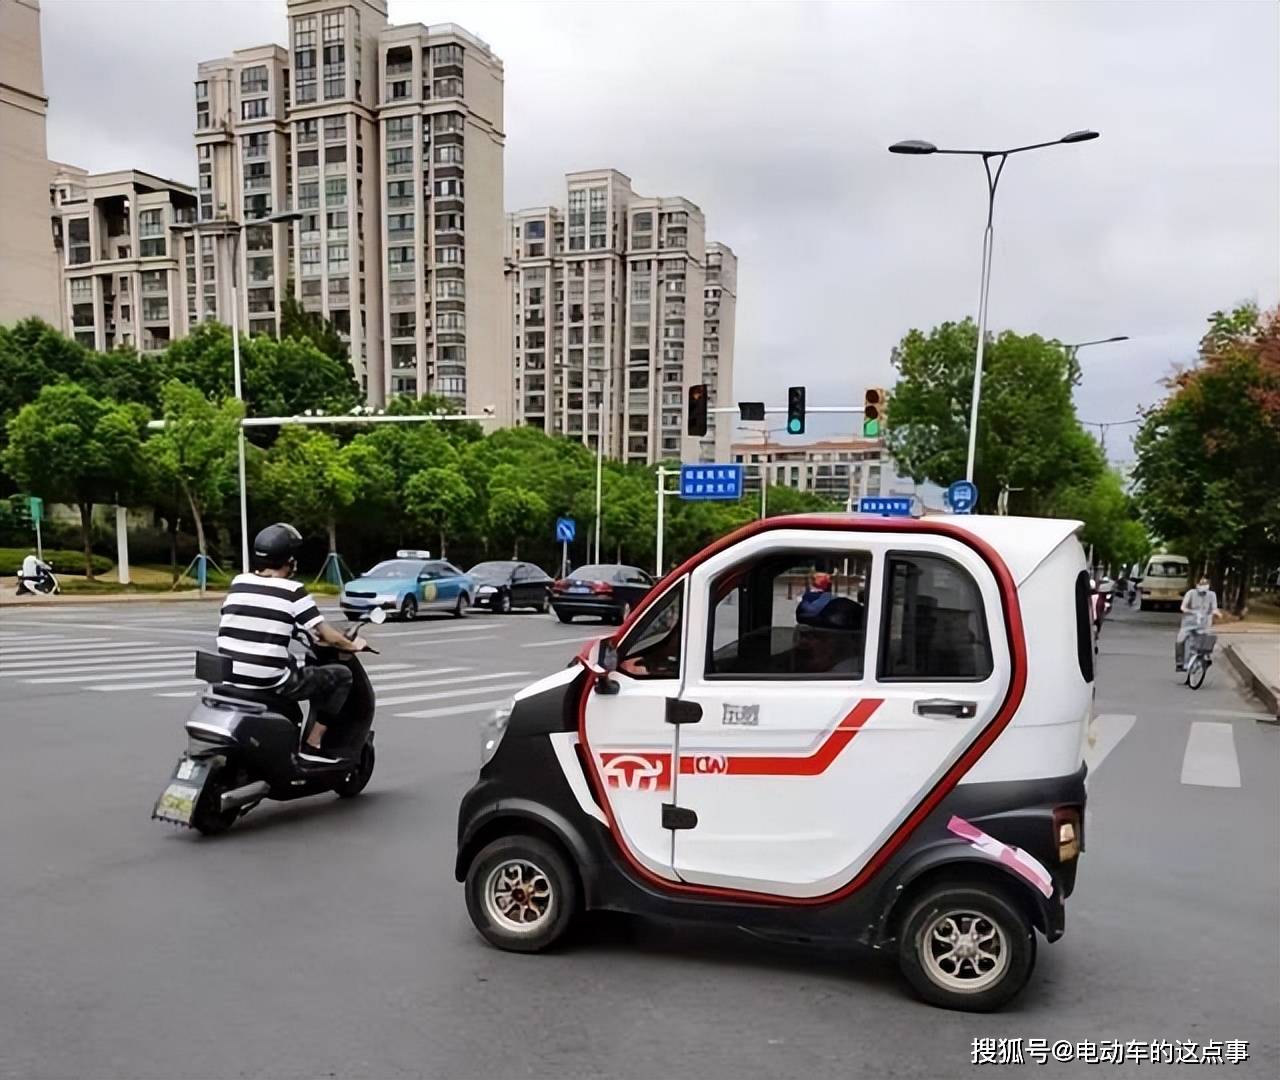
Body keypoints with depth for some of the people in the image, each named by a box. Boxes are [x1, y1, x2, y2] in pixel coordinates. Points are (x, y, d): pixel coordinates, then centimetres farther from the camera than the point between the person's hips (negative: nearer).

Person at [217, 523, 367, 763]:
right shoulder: (293, 591, -9)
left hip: (230, 682, 7)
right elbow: (329, 637, -6)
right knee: (341, 675, 9)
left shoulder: (238, 583, 7)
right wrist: (354, 645, 16)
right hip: (270, 683, -7)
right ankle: (312, 745, 6)